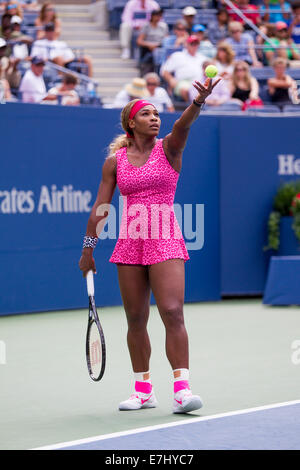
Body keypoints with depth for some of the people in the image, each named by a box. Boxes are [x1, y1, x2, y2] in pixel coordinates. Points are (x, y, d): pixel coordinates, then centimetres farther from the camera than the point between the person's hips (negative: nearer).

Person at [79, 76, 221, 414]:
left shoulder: (168, 148, 1)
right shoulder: (115, 162, 7)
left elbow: (184, 124, -21)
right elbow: (101, 208, 10)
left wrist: (199, 100, -41)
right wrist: (88, 249, 10)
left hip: (165, 241, -3)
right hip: (130, 244, 3)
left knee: (172, 312, -15)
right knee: (136, 320, 7)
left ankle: (182, 389, -17)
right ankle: (143, 390, 18)